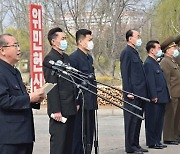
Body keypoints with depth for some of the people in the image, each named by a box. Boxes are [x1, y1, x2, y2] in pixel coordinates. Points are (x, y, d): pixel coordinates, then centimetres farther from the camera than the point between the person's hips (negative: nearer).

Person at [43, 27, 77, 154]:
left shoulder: (66, 57, 16)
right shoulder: (50, 59, -11)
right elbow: (52, 86, -16)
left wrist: (76, 102, 16)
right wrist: (56, 110, -19)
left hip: (70, 108, 8)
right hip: (60, 108, -8)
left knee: (68, 140, 12)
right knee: (58, 140, -4)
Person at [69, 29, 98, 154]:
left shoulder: (89, 57, 15)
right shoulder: (74, 58, -12)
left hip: (90, 103, 9)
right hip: (81, 104, -8)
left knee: (89, 133, 12)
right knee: (79, 134, -2)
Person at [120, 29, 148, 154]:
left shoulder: (134, 52, 19)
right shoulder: (126, 52, -10)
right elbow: (125, 74, -15)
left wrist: (143, 92, 18)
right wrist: (128, 92, -20)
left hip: (140, 93, 9)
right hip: (133, 94, -9)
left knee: (138, 120, 12)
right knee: (131, 120, -4)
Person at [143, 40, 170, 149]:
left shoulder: (155, 63, 19)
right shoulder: (148, 63, -13)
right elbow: (150, 82, -19)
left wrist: (166, 95, 19)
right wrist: (154, 96, -22)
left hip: (160, 98, 10)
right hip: (155, 99, -10)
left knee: (159, 121, 13)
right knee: (153, 121, -2)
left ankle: (157, 141, 21)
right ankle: (152, 143, 4)